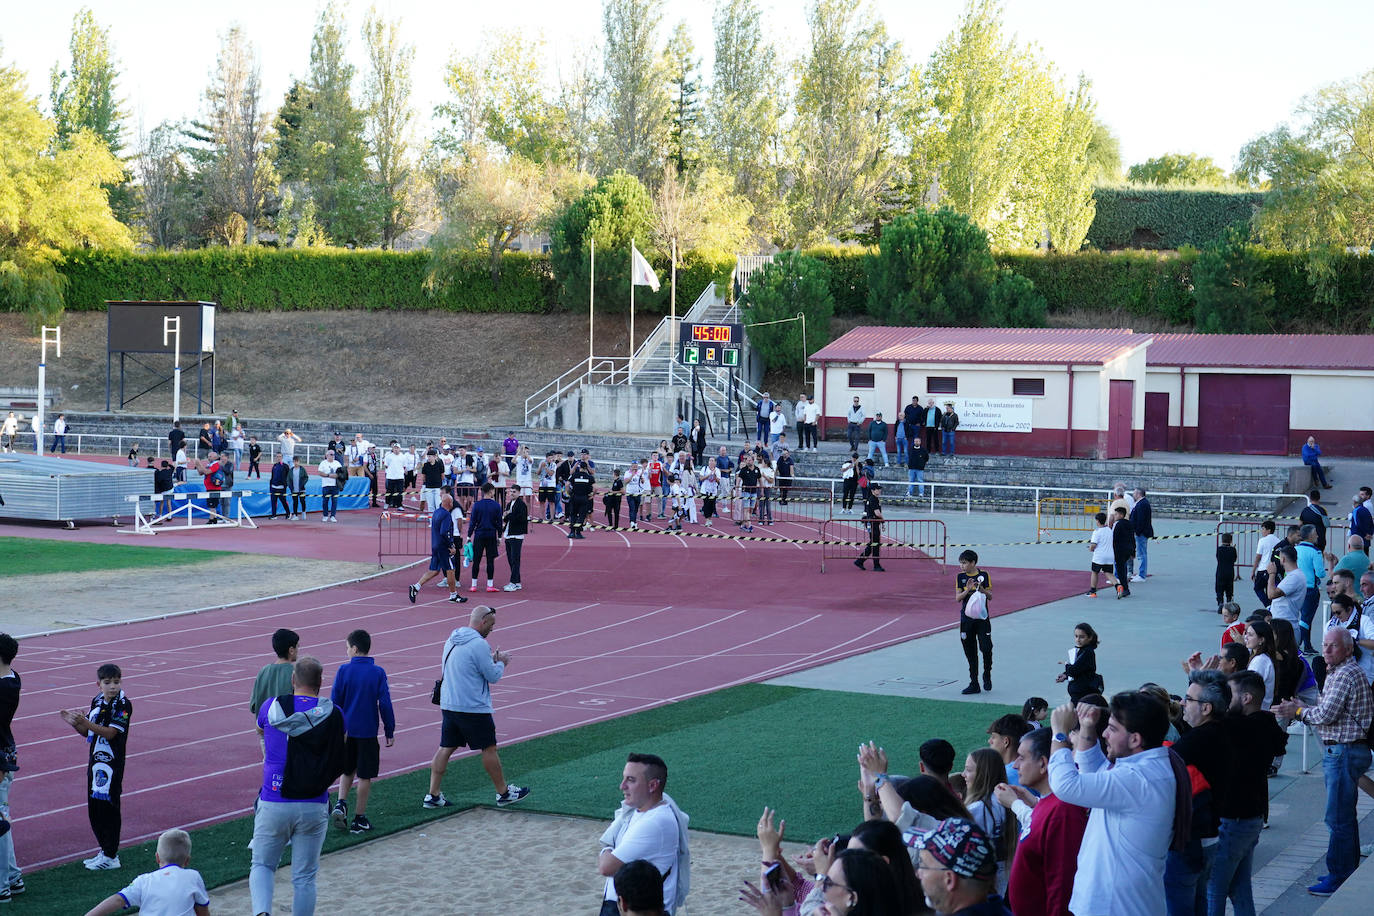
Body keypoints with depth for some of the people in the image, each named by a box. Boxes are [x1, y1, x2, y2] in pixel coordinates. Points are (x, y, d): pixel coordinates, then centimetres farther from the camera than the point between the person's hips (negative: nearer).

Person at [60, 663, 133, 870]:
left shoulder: (123, 705, -13)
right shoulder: (97, 701, 9)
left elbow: (110, 733, -21)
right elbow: (88, 732, 14)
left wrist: (85, 722, -30)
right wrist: (74, 723, -5)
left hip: (112, 763, -8)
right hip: (95, 760, 8)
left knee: (108, 805, -5)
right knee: (94, 807, 12)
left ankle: (111, 856, 2)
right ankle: (105, 852, 23)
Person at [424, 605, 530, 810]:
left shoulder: (452, 639, 10)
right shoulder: (478, 644, -18)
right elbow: (493, 676, -12)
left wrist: (491, 659, 17)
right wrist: (501, 662, 7)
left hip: (448, 705, 8)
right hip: (473, 708, -8)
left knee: (446, 748, 9)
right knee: (489, 749, 5)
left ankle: (433, 795, 7)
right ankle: (504, 793, 16)